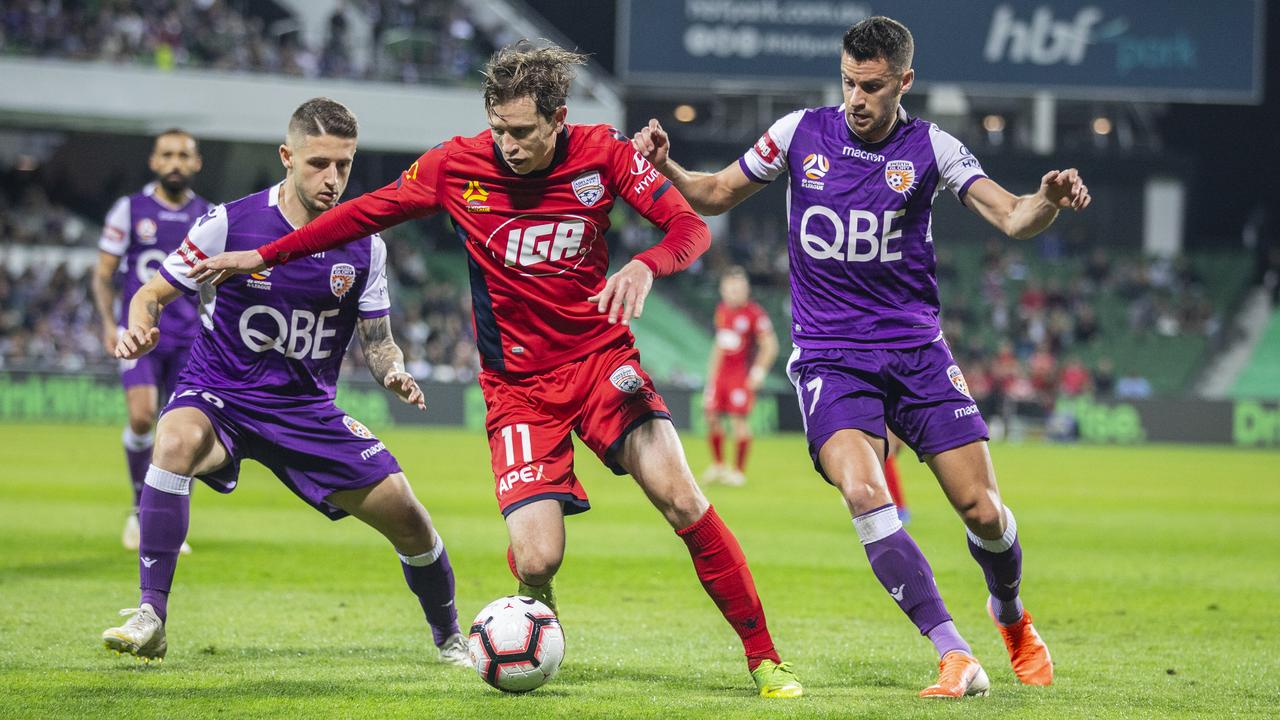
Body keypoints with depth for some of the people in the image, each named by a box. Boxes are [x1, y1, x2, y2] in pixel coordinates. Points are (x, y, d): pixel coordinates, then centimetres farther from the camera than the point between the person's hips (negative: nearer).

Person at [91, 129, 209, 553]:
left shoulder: (210, 217, 8)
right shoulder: (129, 210, 2)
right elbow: (103, 275, 5)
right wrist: (108, 323, -9)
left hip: (191, 339, 2)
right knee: (141, 418, -18)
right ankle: (140, 507, 4)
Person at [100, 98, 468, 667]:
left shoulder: (365, 245, -2)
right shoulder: (230, 224, -12)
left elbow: (377, 341, 7)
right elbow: (153, 294, -4)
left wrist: (394, 374, -16)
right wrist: (140, 330, -27)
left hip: (308, 408, 3)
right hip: (218, 394, -3)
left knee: (406, 516, -5)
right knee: (177, 440, -38)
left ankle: (450, 640, 24)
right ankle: (150, 618, -33)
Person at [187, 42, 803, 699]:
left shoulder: (601, 153, -7)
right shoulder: (458, 165, -6)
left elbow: (689, 227, -8)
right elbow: (365, 214, 7)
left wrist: (645, 267, -30)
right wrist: (262, 257, 11)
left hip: (602, 358, 0)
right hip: (517, 385, 0)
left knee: (679, 497, -22)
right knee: (536, 561, -16)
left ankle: (763, 658, -9)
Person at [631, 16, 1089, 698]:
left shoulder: (929, 148, -2)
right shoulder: (800, 132, 1)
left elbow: (1012, 218, -10)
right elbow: (716, 195, 13)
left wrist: (1049, 200, -32)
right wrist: (665, 166, -6)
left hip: (916, 348, 1)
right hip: (829, 357, -1)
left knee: (981, 508, -3)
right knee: (864, 493, -26)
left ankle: (1010, 614, 31)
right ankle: (955, 656, -24)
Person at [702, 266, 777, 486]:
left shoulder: (754, 314, -11)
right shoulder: (723, 311, 12)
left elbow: (769, 346, -10)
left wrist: (758, 371, -15)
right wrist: (711, 374, 21)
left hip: (742, 375, -7)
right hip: (722, 372, 7)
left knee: (739, 419, -7)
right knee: (711, 416, 6)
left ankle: (739, 471, 1)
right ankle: (718, 465, 20)